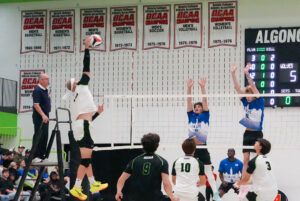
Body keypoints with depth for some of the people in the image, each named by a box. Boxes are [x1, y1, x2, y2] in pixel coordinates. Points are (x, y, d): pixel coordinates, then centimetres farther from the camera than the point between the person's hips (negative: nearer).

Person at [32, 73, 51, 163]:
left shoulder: (45, 90, 15)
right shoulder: (37, 90, -13)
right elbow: (36, 104, -21)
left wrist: (46, 115, 18)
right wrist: (43, 115, -29)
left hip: (45, 116, 9)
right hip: (39, 117, -9)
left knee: (44, 136, 11)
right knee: (38, 136, -8)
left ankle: (42, 155, 17)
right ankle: (35, 157, -6)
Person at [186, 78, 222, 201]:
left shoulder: (205, 116, 4)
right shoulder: (191, 116, 10)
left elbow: (205, 101, -5)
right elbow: (189, 101, 2)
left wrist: (202, 87, -15)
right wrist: (189, 88, -9)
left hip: (203, 147, -3)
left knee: (208, 172, -1)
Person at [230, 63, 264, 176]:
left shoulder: (260, 102, -7)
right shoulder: (246, 102, 6)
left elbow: (253, 87, -20)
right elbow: (237, 88, 0)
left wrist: (247, 74, -31)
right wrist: (233, 74, -11)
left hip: (257, 134, -5)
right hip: (247, 133, 5)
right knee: (246, 160, 6)